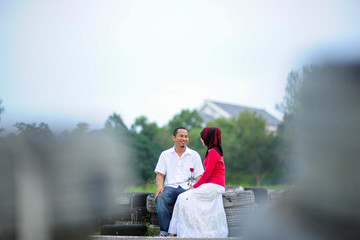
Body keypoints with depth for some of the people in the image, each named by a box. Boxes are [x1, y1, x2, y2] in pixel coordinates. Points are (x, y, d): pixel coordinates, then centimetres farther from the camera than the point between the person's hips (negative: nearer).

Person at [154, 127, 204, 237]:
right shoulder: (165, 154, 15)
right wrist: (160, 186, -11)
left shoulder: (194, 155, 13)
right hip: (170, 187, 1)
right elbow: (160, 174, 12)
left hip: (187, 188, -1)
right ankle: (164, 231, -32)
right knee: (160, 198, -34)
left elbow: (199, 176, 9)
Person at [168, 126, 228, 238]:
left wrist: (195, 186, -7)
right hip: (211, 186, 9)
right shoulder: (216, 151, 20)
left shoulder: (213, 152, -10)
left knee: (184, 198, -12)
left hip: (213, 186, -9)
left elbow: (207, 173, -15)